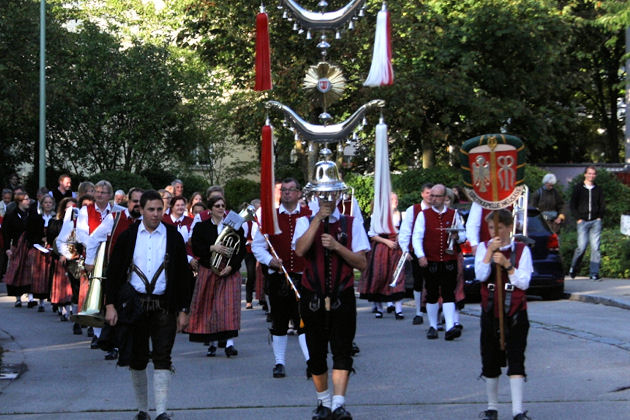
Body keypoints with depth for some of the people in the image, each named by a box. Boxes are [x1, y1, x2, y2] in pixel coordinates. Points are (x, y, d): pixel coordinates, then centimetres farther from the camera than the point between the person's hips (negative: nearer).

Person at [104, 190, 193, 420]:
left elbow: (184, 275, 6)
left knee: (162, 358, -8)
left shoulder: (173, 237, 4)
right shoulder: (128, 236, 4)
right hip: (134, 304, 1)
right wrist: (110, 304, -3)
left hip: (164, 306, -1)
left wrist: (183, 310, 1)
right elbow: (113, 272, 6)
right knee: (137, 359, 7)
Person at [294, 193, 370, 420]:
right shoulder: (305, 222, 5)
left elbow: (362, 263, -2)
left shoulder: (351, 223, 5)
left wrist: (337, 246, -15)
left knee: (342, 352, -11)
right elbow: (300, 250, -16)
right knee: (316, 354, 8)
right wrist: (318, 219, -16)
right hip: (313, 297, 1)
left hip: (342, 297, -1)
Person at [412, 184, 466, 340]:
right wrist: (420, 256, -15)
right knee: (432, 295, 6)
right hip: (430, 262, 0)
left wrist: (457, 236, -9)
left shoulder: (453, 214, 8)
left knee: (448, 294, -7)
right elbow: (417, 237, -2)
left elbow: (463, 235, 15)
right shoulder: (424, 215, 3)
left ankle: (450, 327, -14)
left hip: (449, 261, 0)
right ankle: (432, 326, 17)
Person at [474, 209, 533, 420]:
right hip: (491, 312, 2)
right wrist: (490, 251, -20)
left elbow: (524, 282, -7)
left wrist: (507, 264, -18)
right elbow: (481, 276, -12)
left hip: (516, 313, -2)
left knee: (516, 361, -8)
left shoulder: (522, 250, 0)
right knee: (490, 362, 9)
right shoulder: (483, 247, 3)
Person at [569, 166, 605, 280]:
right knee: (582, 247, -10)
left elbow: (602, 205, 18)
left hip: (595, 222, 2)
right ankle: (573, 268, 12)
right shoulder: (578, 188, 6)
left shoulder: (598, 189, 12)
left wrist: (599, 217, 4)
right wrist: (578, 218, -3)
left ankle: (594, 272, -2)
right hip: (583, 221, -2)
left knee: (595, 247, -5)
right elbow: (572, 205, 5)